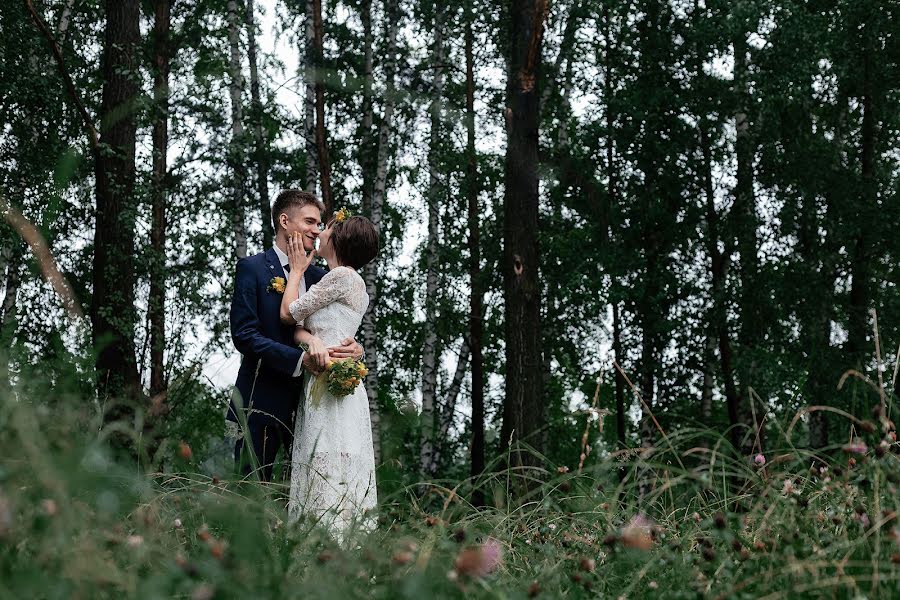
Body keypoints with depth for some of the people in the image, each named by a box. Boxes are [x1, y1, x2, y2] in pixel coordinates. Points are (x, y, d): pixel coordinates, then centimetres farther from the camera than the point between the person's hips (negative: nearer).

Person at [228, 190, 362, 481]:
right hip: (262, 401, -5)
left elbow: (336, 329, 14)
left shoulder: (318, 276, 15)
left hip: (308, 400, 5)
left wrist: (352, 346, -11)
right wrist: (300, 359, -20)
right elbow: (244, 334, -11)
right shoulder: (252, 268, -2)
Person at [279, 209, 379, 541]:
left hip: (332, 386, -9)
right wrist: (314, 340, -15)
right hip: (323, 385, 9)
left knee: (329, 474, -10)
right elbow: (300, 326, 9)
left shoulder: (342, 276, -8)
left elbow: (289, 313, -4)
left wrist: (297, 270, 9)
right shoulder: (353, 282, 21)